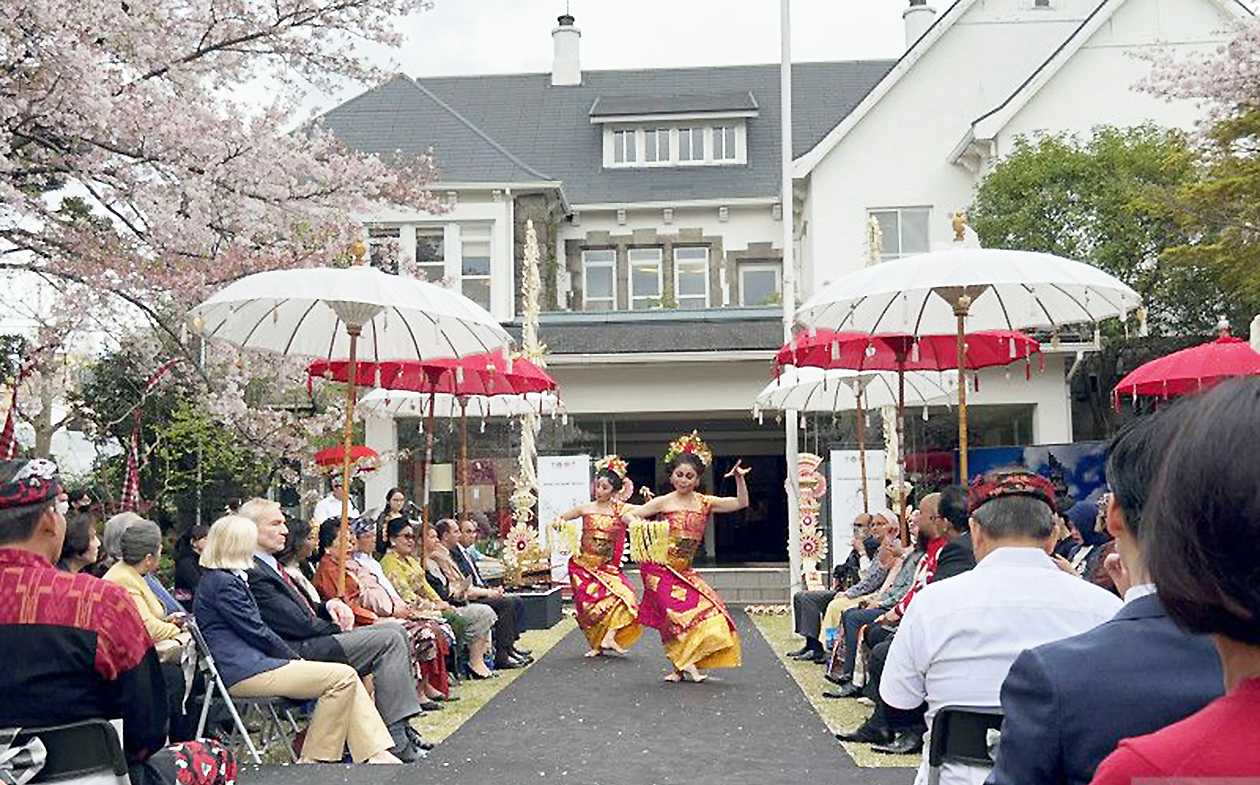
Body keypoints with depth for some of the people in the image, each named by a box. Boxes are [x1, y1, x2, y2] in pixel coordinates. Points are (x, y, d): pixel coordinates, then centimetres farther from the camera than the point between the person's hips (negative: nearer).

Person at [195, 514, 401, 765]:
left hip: (251, 662, 10)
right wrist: (295, 658, -1)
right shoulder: (223, 583, -13)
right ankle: (313, 759, -5)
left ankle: (375, 754, -3)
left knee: (345, 675, 2)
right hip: (244, 672, -10)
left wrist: (294, 658, 9)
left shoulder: (216, 578, 19)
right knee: (343, 676, -14)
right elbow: (258, 632, -13)